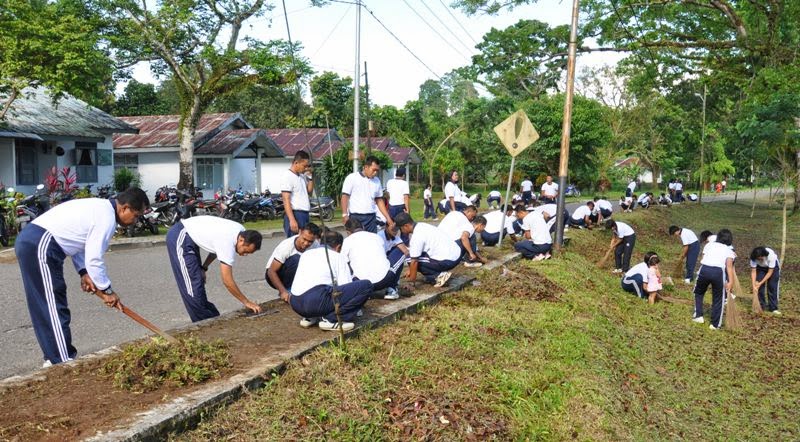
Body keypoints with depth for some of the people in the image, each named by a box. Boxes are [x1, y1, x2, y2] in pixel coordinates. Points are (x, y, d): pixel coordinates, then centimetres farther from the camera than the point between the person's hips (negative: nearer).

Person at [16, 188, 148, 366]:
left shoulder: (100, 207, 17)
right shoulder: (107, 218, -14)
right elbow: (94, 260, -15)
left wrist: (84, 272, 12)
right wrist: (107, 291, -3)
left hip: (31, 240, 10)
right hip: (39, 246, -10)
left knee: (47, 307, 15)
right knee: (54, 307, -6)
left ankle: (55, 358, 24)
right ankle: (64, 363, -1)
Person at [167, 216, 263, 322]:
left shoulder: (241, 232, -6)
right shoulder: (228, 244, -32)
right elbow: (227, 281, -28)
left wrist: (203, 268, 11)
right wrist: (247, 302, -22)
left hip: (189, 235, 10)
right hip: (179, 237, -10)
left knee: (198, 283, 15)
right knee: (192, 286, -10)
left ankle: (211, 317, 23)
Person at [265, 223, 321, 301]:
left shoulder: (315, 244, -18)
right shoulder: (286, 246, -30)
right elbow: (271, 272, -27)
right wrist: (283, 291, -38)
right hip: (273, 275, -5)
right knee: (295, 259, -33)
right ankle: (288, 290, -16)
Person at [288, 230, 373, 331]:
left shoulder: (306, 253, 28)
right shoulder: (338, 257, 12)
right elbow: (345, 285, 7)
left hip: (295, 304, 8)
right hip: (317, 301, -8)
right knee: (366, 285, -4)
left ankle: (309, 317, 16)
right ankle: (330, 319, -7)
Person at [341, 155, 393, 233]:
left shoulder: (376, 181, 11)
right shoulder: (352, 178, -3)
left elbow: (379, 201, 16)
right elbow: (345, 197, -5)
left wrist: (388, 218, 10)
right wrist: (345, 215, -15)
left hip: (371, 217, 4)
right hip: (355, 217, -4)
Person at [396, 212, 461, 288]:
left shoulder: (417, 236, -17)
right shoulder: (421, 226, 10)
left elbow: (414, 262, -14)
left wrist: (412, 282, -4)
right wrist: (410, 270, 24)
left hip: (448, 260, -9)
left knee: (414, 259, -5)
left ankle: (439, 275, -5)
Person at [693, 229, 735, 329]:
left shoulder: (709, 244, 24)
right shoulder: (729, 250, 17)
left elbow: (703, 258, 12)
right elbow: (729, 265, 0)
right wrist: (730, 281, -8)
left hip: (704, 269, 1)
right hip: (718, 272, -1)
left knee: (699, 292, 27)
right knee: (718, 298, 16)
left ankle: (698, 316, 26)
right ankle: (715, 324, 20)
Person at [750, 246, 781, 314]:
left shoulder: (771, 255, -39)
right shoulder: (753, 258, -33)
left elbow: (770, 272, -30)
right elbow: (753, 272, -26)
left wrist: (760, 283, -31)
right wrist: (754, 286, -34)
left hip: (773, 267, -2)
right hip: (760, 267, 2)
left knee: (772, 287, -9)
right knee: (760, 287, -6)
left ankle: (773, 308, -2)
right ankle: (761, 306, 6)